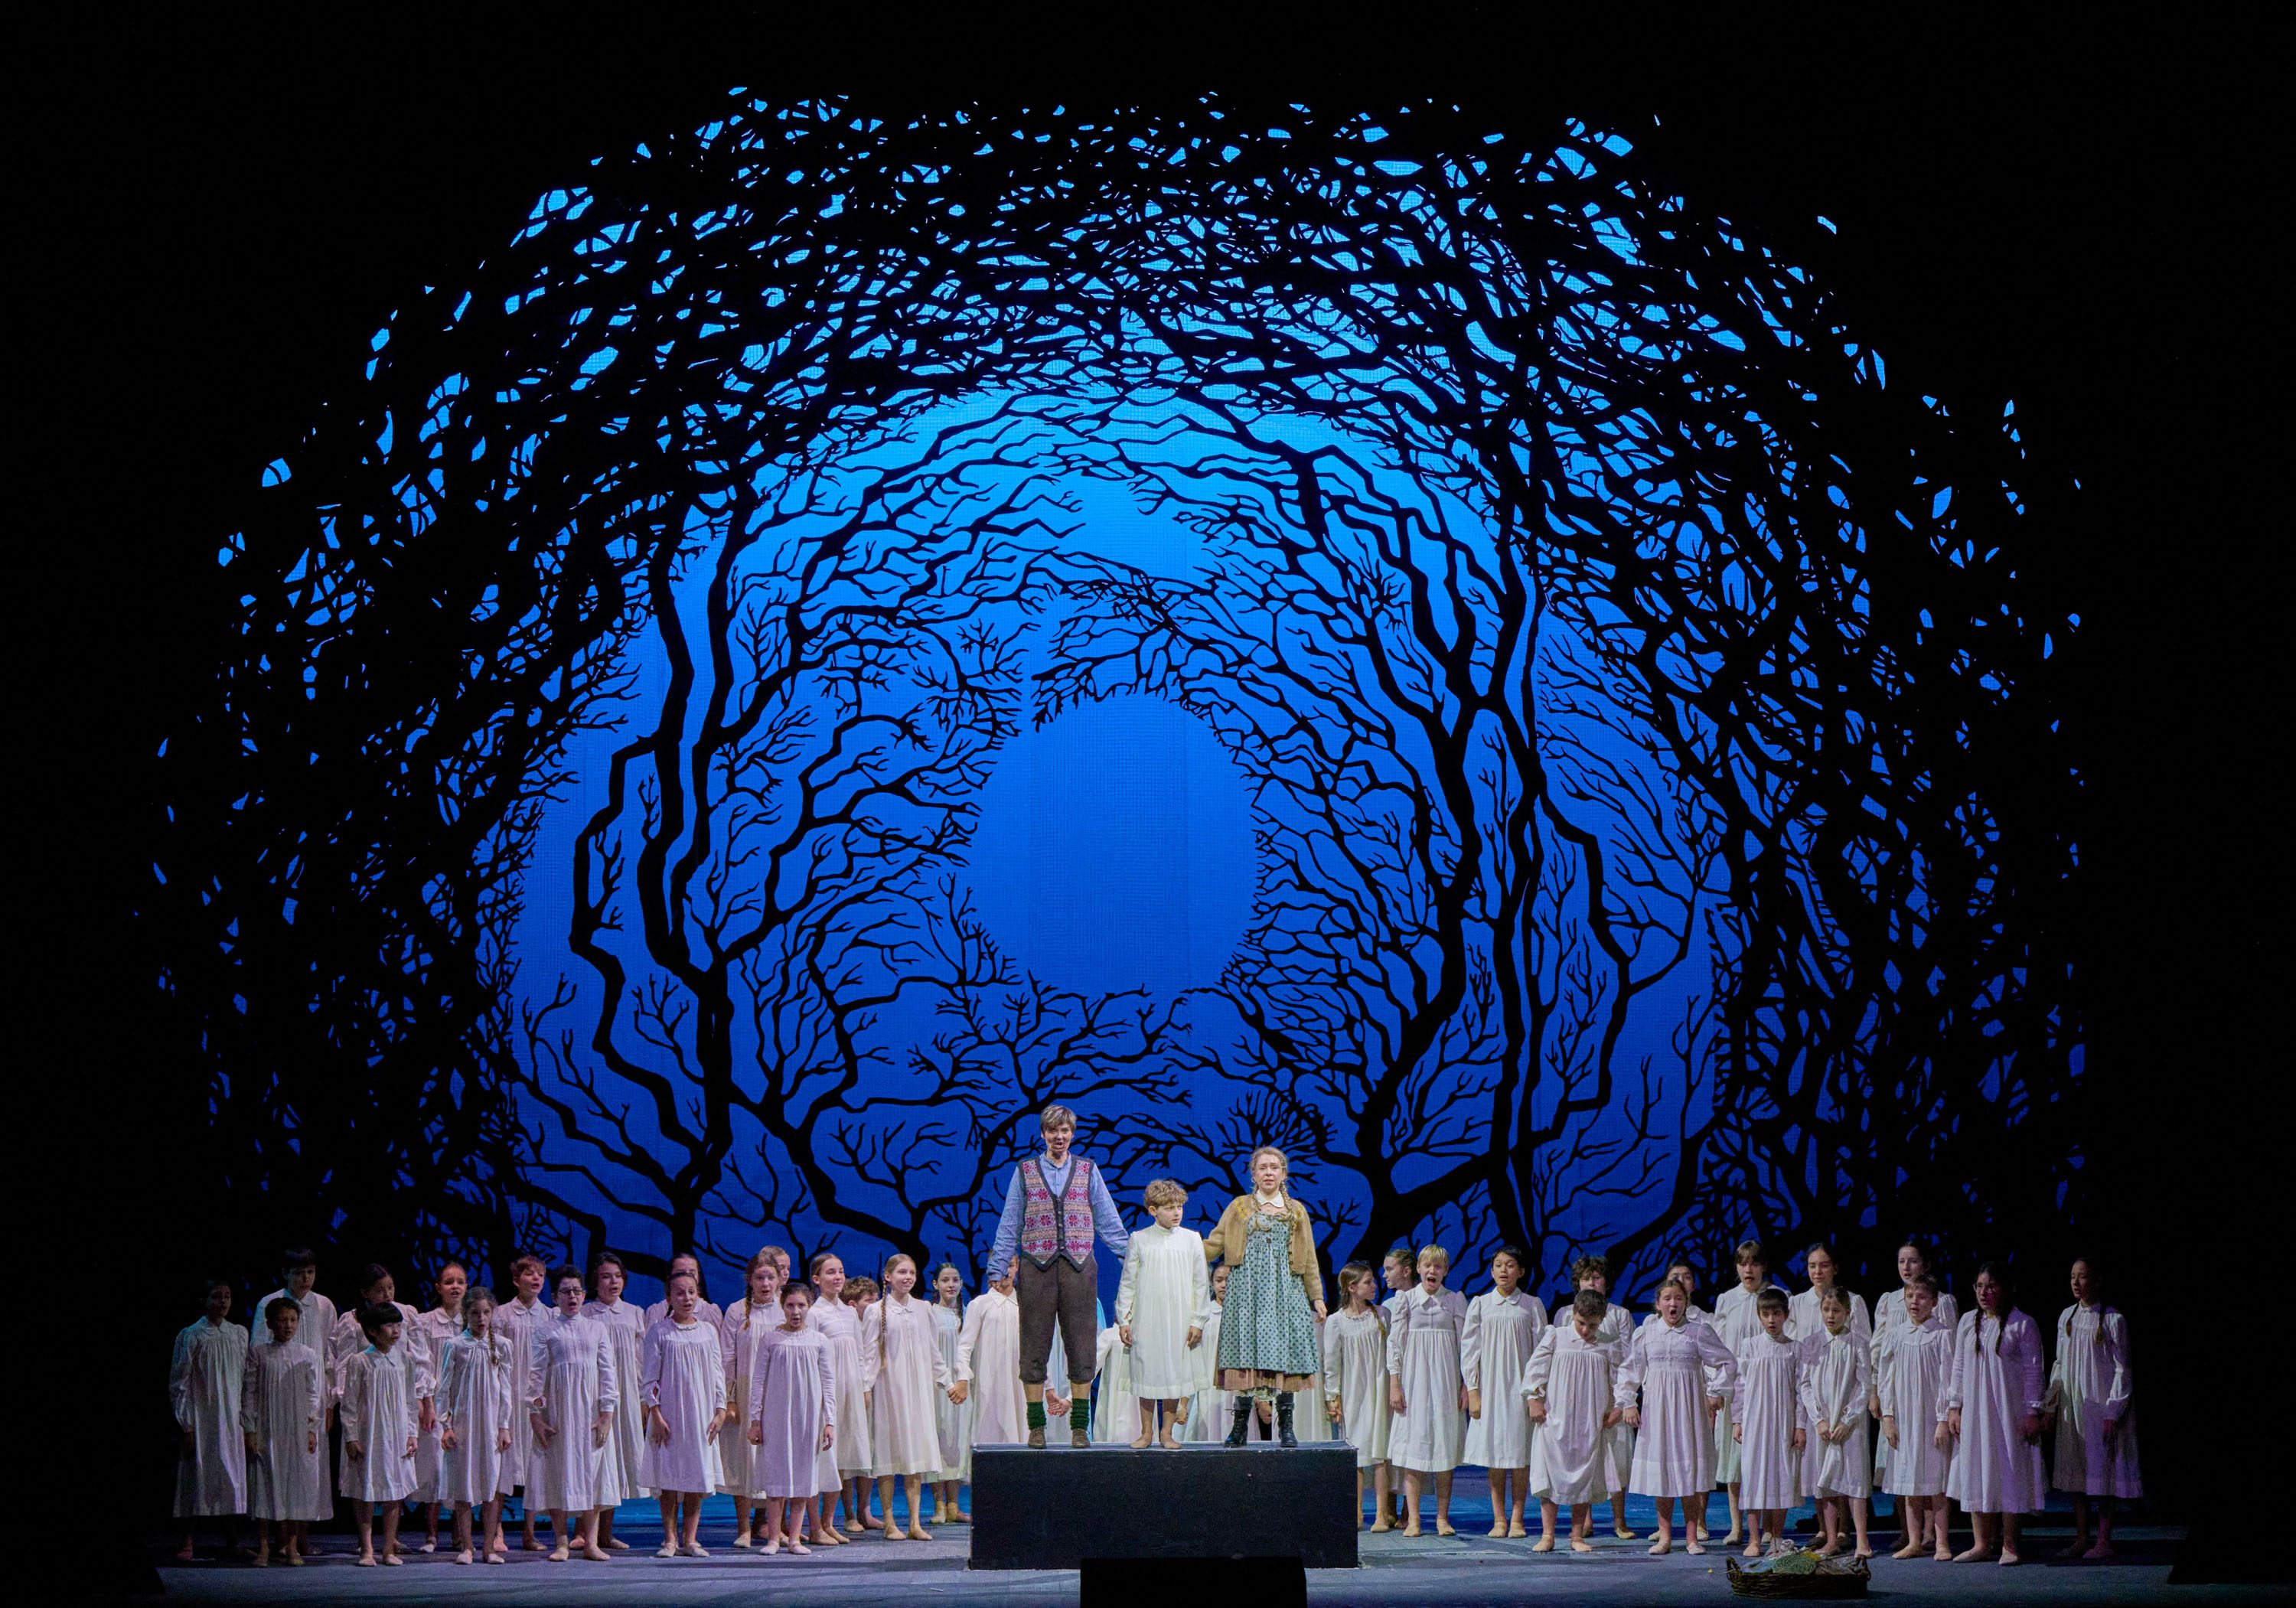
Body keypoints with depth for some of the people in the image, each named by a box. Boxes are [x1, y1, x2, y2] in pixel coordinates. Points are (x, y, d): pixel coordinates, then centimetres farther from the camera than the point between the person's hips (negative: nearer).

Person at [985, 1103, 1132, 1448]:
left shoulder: (1088, 1171, 13)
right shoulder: (1025, 1172, 11)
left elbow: (1109, 1222, 14)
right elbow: (1009, 1226, 11)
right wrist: (998, 1269, 5)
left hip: (1079, 1268, 1)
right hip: (1037, 1268, 0)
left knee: (1081, 1345, 0)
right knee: (1034, 1346, 0)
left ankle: (1080, 1426, 6)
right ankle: (1036, 1426, 6)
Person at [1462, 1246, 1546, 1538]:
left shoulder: (1532, 1305, 3)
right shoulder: (1480, 1304, 4)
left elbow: (1542, 1349, 3)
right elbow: (1468, 1349, 4)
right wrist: (1472, 1391, -2)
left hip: (1521, 1385, 0)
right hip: (1490, 1386, 0)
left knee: (1520, 1453, -1)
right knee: (1494, 1453, 1)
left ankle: (1517, 1519, 5)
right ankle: (1499, 1519, 7)